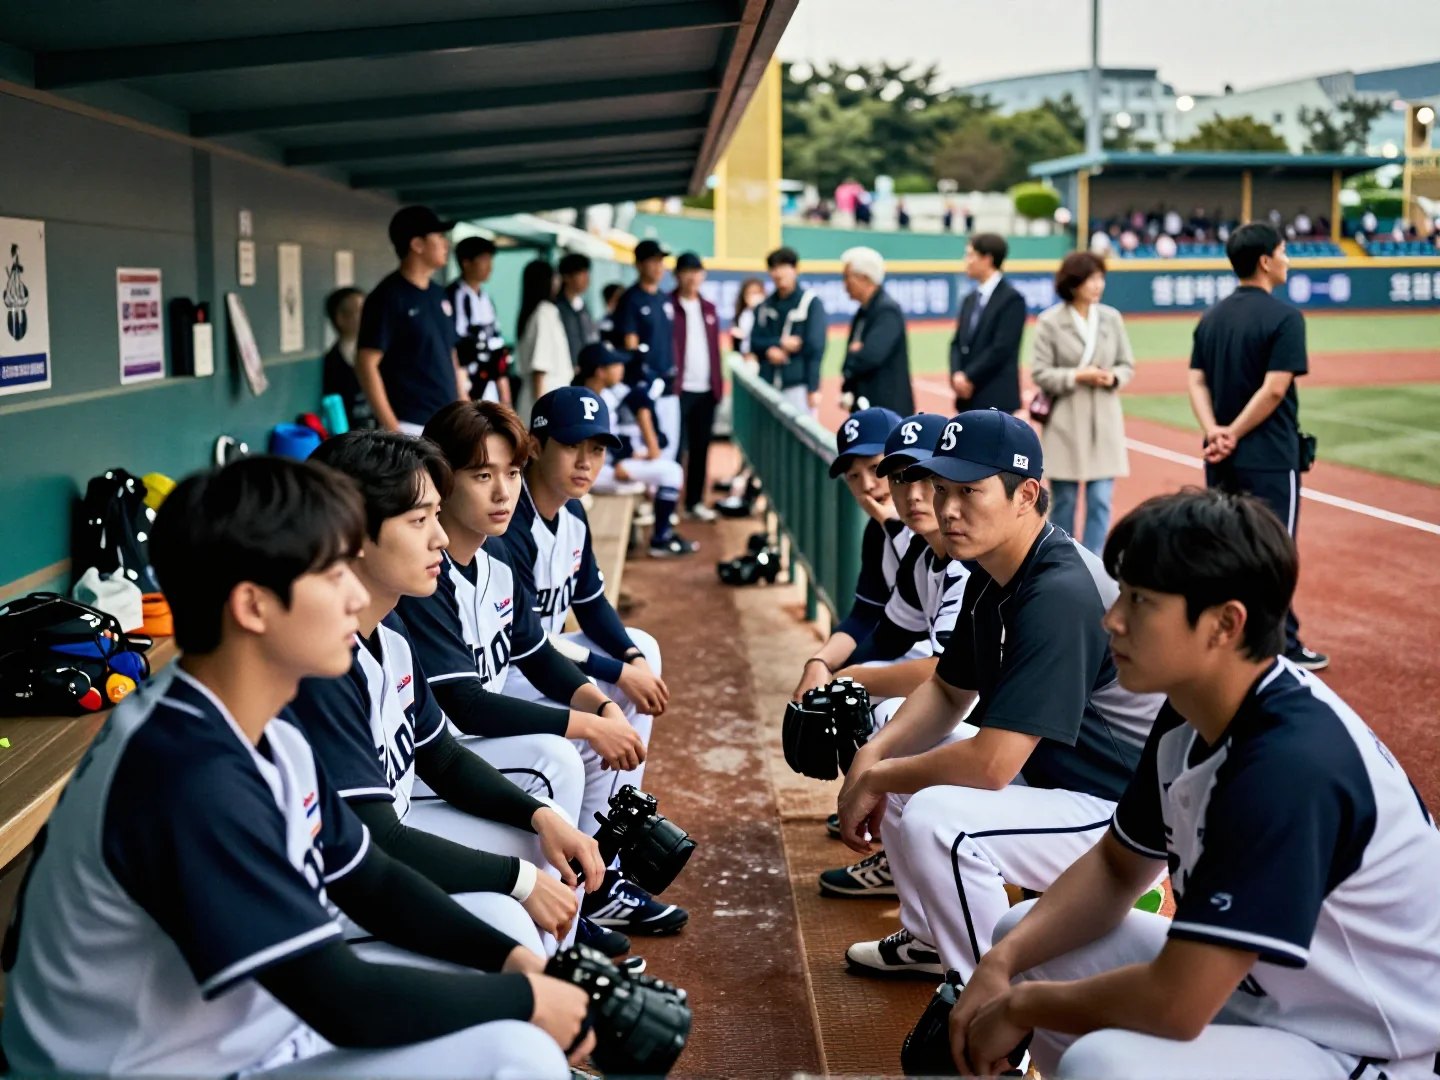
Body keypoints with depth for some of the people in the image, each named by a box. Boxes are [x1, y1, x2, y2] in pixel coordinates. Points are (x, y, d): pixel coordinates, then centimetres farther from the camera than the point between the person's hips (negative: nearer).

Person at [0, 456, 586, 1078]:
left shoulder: (263, 732, 1)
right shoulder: (193, 783, -29)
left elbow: (370, 882, 10)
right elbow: (347, 1004, -27)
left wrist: (511, 959, -3)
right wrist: (525, 998, -14)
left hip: (244, 1024, 10)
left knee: (502, 923, 10)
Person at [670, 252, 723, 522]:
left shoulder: (709, 309, 16)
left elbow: (715, 348, 16)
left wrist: (719, 384, 10)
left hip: (706, 390, 5)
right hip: (679, 389, -5)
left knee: (700, 449, 9)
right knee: (675, 447, -4)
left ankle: (695, 502, 16)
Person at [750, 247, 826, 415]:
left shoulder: (811, 303, -3)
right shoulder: (765, 306, 10)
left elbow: (815, 349, -7)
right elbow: (755, 342, 9)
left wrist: (813, 388, -12)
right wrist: (779, 343, -11)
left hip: (798, 386, -4)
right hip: (768, 386, 4)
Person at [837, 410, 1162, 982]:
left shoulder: (1061, 593, -29)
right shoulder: (992, 575, 2)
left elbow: (991, 762, -31)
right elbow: (950, 691, 15)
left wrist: (876, 778, -16)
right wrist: (873, 755, -3)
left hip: (1127, 824, -10)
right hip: (1047, 774, 10)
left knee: (934, 819, -29)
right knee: (894, 749, 13)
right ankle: (931, 941, 27)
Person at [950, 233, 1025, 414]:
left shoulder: (1011, 298, -9)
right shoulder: (970, 300, 16)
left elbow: (1002, 348, -17)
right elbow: (957, 343, 13)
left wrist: (969, 377, -14)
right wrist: (957, 375, -6)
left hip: (997, 398, -8)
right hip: (969, 399, 8)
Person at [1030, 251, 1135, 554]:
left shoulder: (1112, 318, 3)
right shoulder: (1050, 322, -6)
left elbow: (1128, 365, 10)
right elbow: (1040, 373, -6)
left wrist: (1114, 377, -11)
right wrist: (1077, 376, -17)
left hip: (1104, 422, 3)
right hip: (1065, 424, -2)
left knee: (1101, 501, -1)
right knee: (1063, 502, 8)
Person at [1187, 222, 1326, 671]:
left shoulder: (1212, 317, 9)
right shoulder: (1284, 317, -12)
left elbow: (1197, 382, 3)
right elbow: (1274, 388, -19)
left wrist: (1215, 431, -8)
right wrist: (1234, 434, -12)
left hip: (1222, 460, 6)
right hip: (1269, 458, -6)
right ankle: (1283, 648, 8)